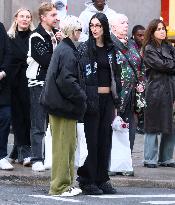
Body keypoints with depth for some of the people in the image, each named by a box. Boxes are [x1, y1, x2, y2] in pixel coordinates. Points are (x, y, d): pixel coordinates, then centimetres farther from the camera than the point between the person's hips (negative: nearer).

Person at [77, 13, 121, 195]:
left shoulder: (111, 49, 12)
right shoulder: (84, 49, -2)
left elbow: (116, 76, 15)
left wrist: (116, 102, 12)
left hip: (107, 99, 5)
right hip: (91, 99, -5)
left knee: (105, 140, 7)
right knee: (91, 140, -4)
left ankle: (102, 179, 14)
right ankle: (87, 180, 2)